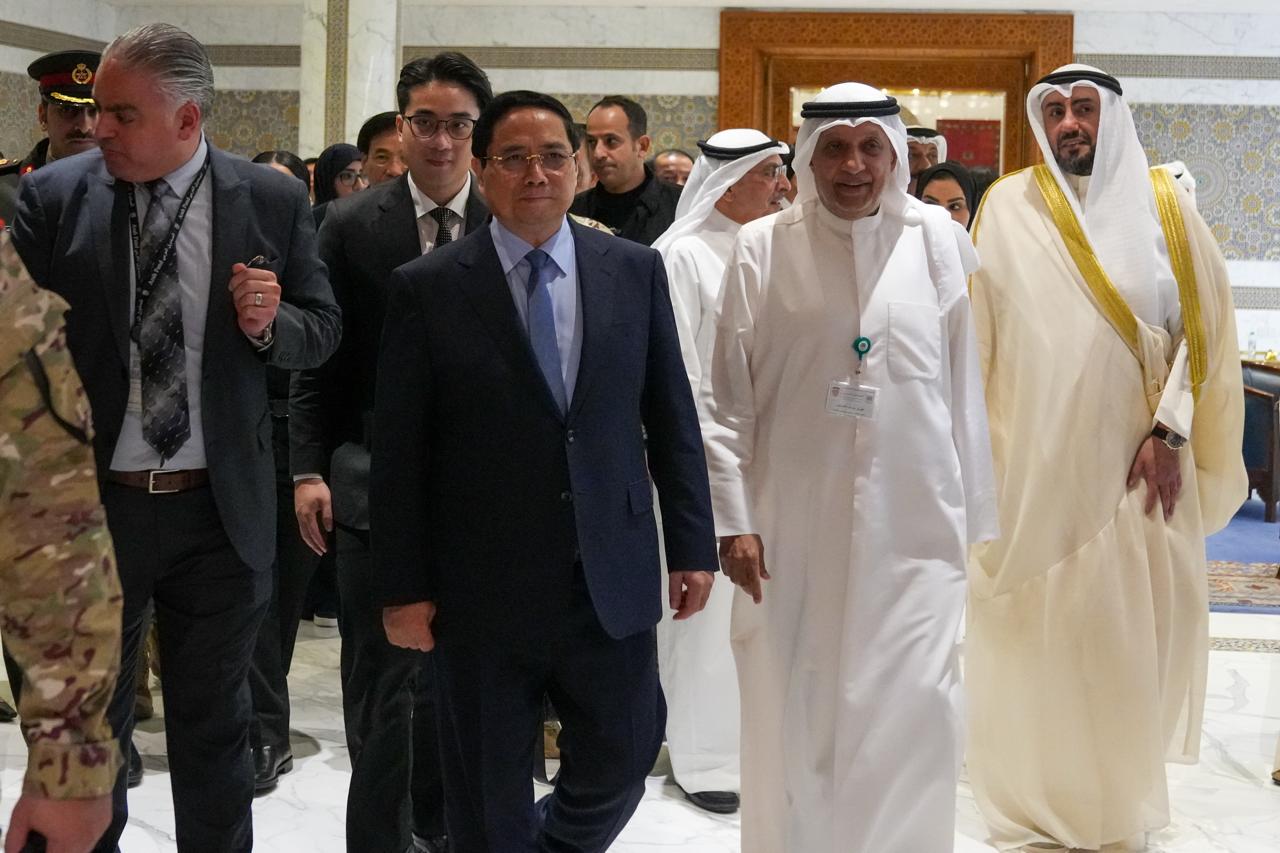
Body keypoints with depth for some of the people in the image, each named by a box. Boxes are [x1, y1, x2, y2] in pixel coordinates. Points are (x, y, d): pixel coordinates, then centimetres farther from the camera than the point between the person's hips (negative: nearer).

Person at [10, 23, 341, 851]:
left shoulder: (272, 200, -4)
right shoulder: (54, 195, -6)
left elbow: (322, 330, 4)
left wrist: (269, 324, -17)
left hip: (221, 508, 0)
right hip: (90, 504, 0)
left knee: (213, 725, 16)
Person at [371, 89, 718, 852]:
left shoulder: (635, 270, 3)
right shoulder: (428, 289, -4)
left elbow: (672, 418, 7)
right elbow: (399, 451, -3)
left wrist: (692, 546, 4)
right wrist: (403, 587, -5)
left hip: (612, 579, 2)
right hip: (483, 587, -2)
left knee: (620, 762, 12)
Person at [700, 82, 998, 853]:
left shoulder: (939, 241, 2)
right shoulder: (762, 248, 0)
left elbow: (965, 389, 4)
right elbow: (726, 398, 1)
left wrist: (975, 520, 4)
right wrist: (734, 519, -3)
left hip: (916, 526, 0)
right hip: (795, 530, 0)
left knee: (912, 717, 0)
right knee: (794, 718, 8)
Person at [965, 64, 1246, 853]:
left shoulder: (1163, 204, 3)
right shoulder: (1008, 207, 2)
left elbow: (1203, 323, 2)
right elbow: (976, 330, 1)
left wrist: (1170, 431, -8)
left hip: (1137, 457, 0)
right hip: (1037, 457, 0)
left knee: (1132, 627, 4)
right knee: (1038, 626, 5)